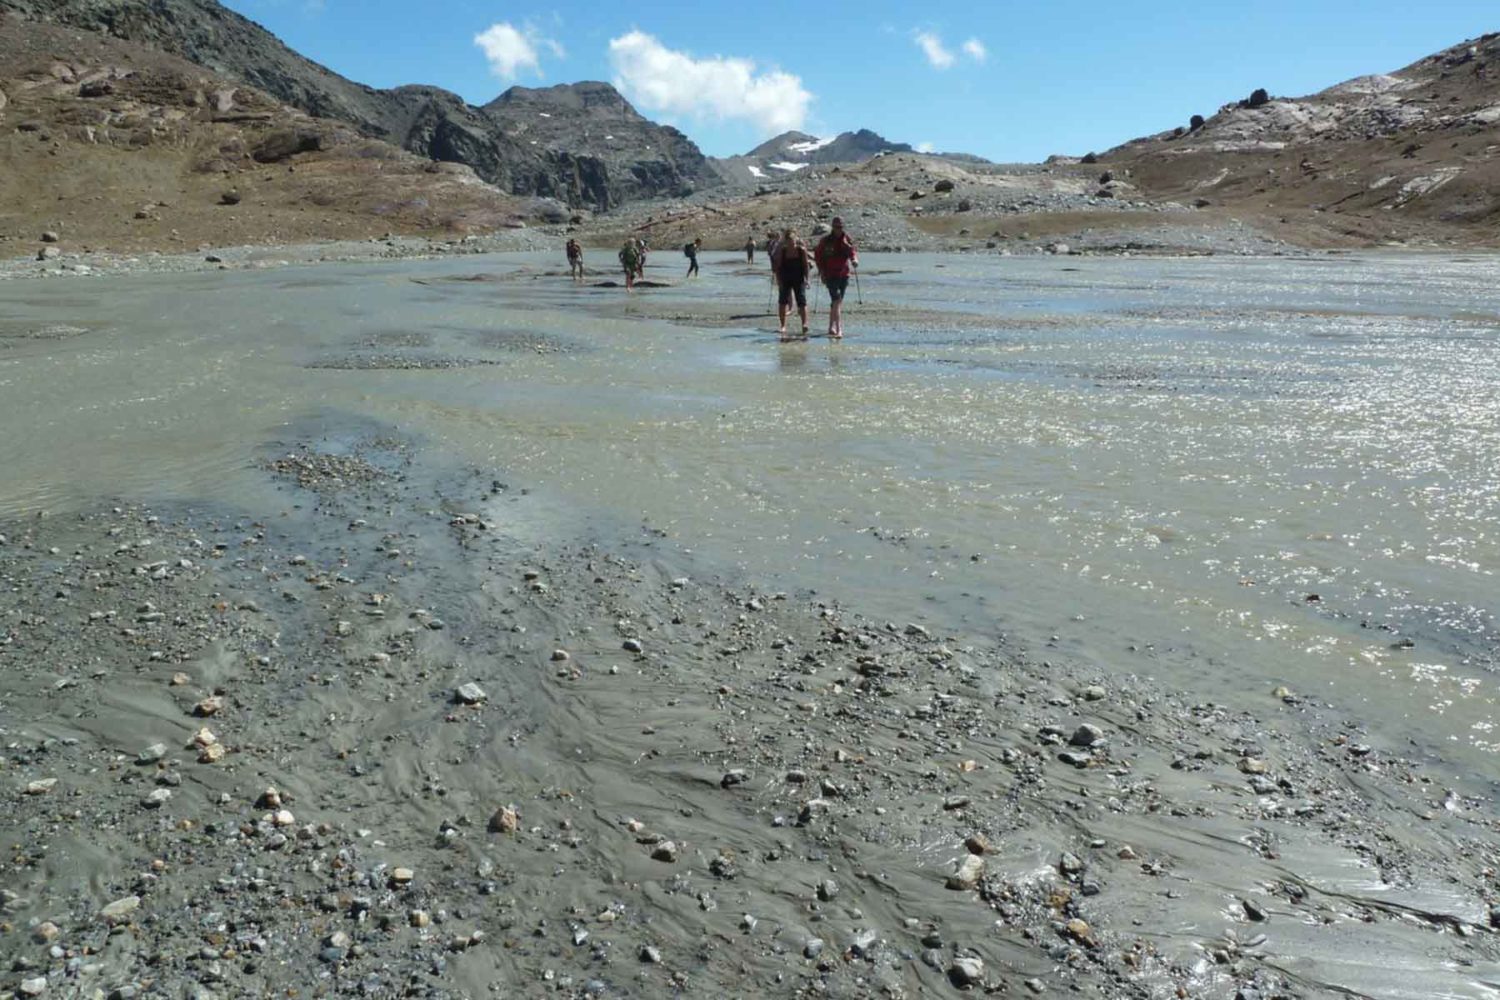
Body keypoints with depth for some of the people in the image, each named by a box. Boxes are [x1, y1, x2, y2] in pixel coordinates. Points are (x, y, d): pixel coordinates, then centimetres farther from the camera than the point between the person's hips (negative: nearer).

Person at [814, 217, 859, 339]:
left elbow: (853, 251, -1)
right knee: (837, 301, -16)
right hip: (830, 275, -4)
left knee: (837, 302, 13)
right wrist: (822, 271, -4)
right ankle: (839, 329, -20)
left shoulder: (846, 239, 6)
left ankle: (831, 327, 26)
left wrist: (854, 259, -24)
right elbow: (818, 256, 4)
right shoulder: (825, 241, -2)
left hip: (844, 275, 4)